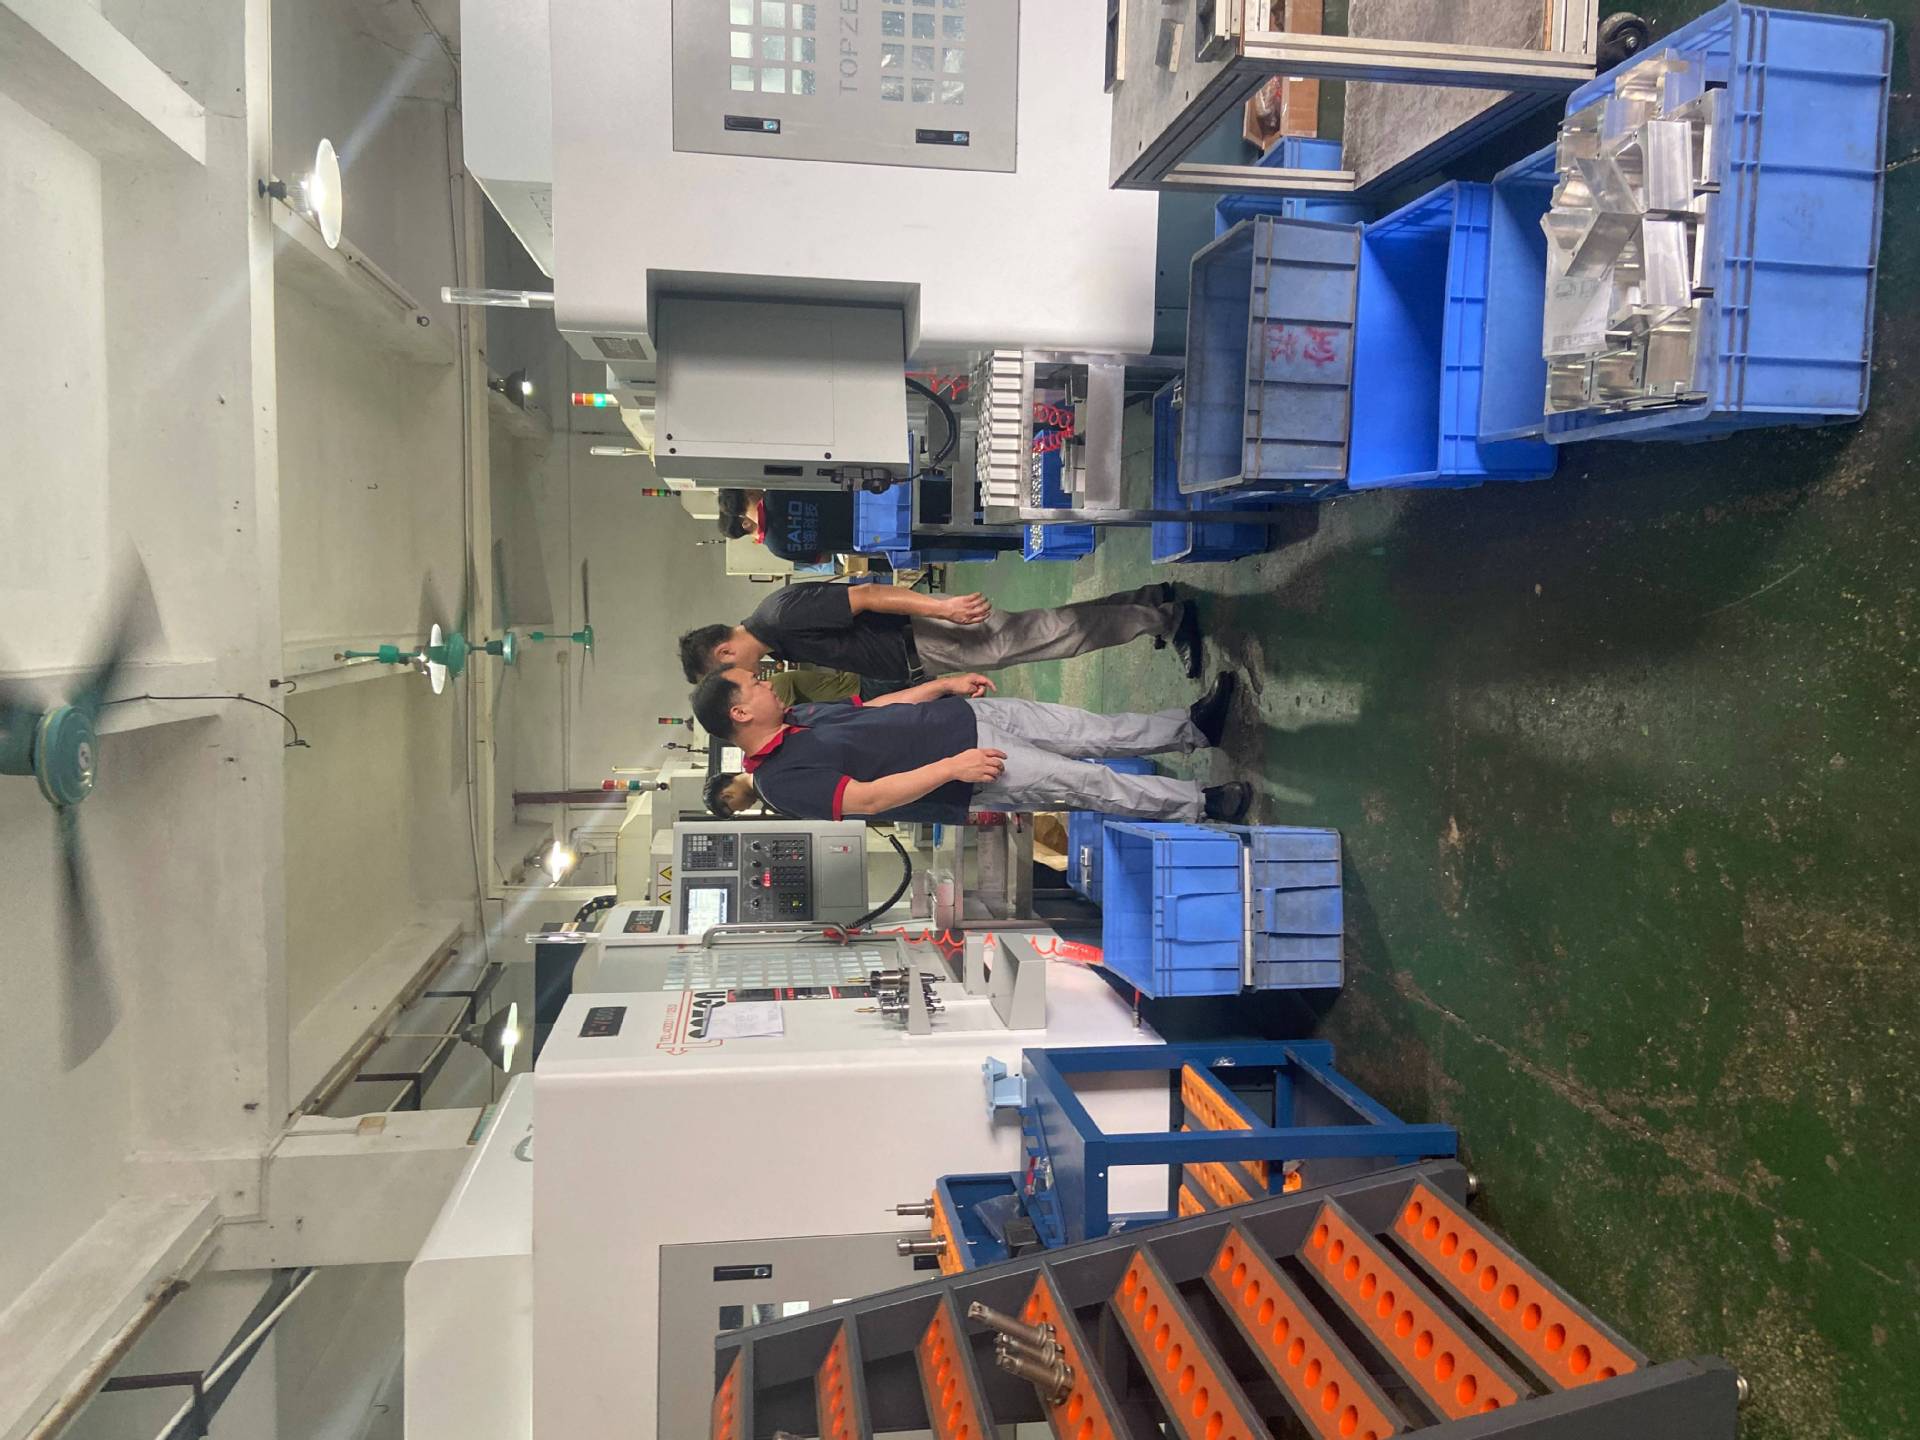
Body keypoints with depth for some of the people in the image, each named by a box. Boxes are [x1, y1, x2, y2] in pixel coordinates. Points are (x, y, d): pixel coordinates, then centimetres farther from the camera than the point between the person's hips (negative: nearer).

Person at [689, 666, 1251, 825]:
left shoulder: (797, 715, 10)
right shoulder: (782, 779, -17)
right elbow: (866, 798, -25)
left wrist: (945, 684, 12)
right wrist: (952, 768, -26)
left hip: (964, 714, 8)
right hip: (974, 779, -8)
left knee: (1097, 732, 9)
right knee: (1089, 784, -3)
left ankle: (1193, 727, 27)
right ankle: (1200, 804, 16)